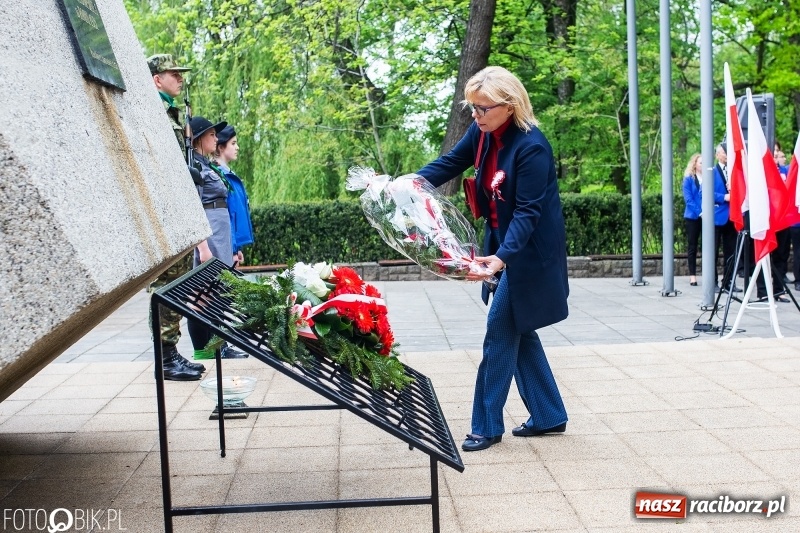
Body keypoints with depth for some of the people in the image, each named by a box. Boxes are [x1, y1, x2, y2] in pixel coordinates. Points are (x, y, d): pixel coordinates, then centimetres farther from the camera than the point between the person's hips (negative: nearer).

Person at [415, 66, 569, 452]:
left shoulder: (531, 146, -24)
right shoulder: (483, 132, -2)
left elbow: (528, 211, -27)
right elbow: (451, 163, 9)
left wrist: (501, 257, -38)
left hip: (529, 251, -8)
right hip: (503, 242, 8)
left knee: (501, 331, -4)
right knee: (517, 330, 13)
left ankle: (487, 426, 8)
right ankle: (549, 416, 25)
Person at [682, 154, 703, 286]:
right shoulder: (688, 179, 1)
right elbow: (688, 199, -6)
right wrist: (699, 212, -17)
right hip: (693, 216, -2)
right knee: (692, 246, 4)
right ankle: (692, 275, 8)